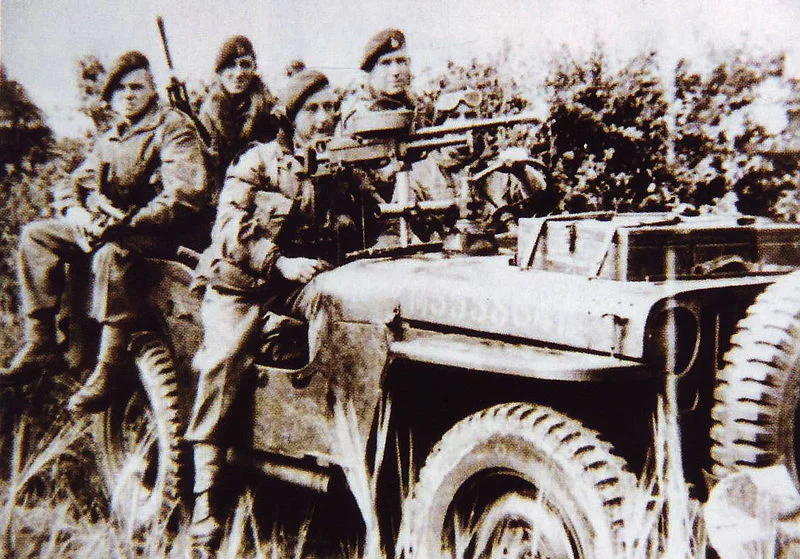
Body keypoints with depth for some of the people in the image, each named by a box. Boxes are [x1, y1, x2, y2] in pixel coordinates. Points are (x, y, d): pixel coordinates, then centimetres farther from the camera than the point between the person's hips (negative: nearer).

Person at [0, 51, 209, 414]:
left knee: (112, 251, -38)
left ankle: (107, 372, -37)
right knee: (36, 235, -2)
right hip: (108, 226, 8)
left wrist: (130, 221, -23)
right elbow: (75, 183, 22)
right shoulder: (110, 139, 20)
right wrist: (75, 210, -3)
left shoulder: (174, 128, -5)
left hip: (158, 232, -8)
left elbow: (186, 194, -18)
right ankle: (40, 344, -7)